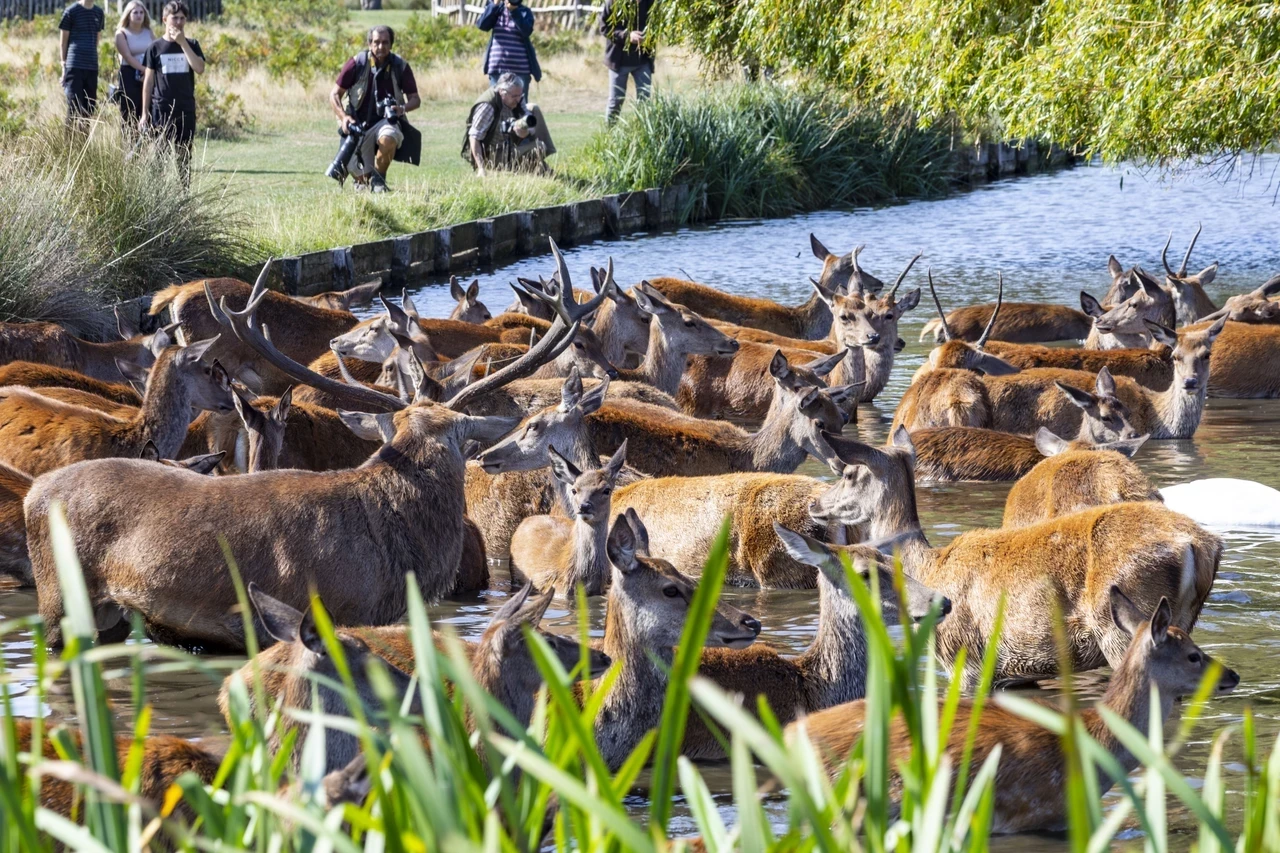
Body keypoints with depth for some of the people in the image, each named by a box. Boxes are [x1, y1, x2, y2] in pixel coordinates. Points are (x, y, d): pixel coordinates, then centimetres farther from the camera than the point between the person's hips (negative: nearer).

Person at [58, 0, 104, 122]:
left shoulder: (99, 13, 13)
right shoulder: (71, 11, -1)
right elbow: (63, 41, 1)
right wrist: (64, 65, -2)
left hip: (92, 66, 5)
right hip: (74, 66, -5)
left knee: (89, 107, 4)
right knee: (74, 107, -11)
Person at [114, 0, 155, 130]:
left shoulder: (149, 33, 12)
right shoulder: (122, 34, 0)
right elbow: (128, 57, -12)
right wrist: (144, 70, -22)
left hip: (148, 77, 4)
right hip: (129, 76, -4)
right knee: (130, 119, -6)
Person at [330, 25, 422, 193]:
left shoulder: (400, 67, -2)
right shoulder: (357, 63, -6)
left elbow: (415, 99, 4)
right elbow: (334, 95, -1)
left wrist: (403, 108, -20)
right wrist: (344, 117, -18)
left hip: (386, 120, -1)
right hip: (358, 122, 1)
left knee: (388, 139, -38)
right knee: (354, 169, -13)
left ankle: (379, 178, -10)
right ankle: (364, 179, 29)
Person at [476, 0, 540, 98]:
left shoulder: (525, 12, 2)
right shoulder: (497, 9, 7)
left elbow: (527, 31, -16)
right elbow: (482, 25, -8)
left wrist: (513, 11, -21)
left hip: (520, 68, -2)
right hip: (497, 68, 2)